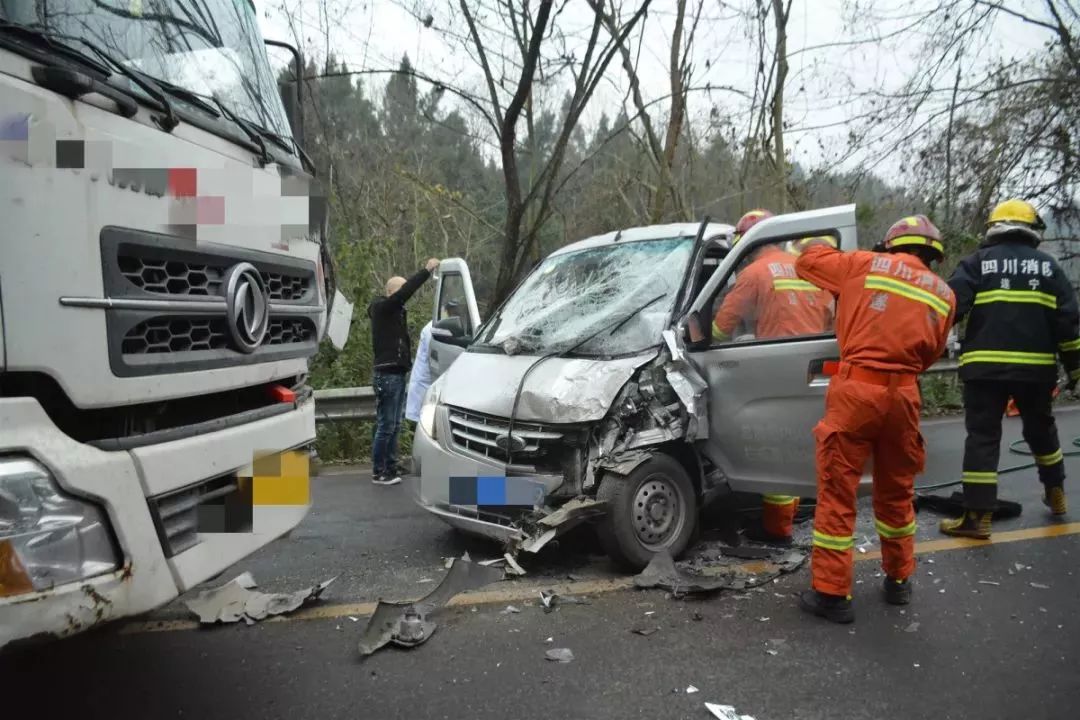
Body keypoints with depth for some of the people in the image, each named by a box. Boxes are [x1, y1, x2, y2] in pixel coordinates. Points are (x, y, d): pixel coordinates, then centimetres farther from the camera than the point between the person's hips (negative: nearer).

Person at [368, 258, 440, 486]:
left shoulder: (394, 312, 18)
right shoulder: (382, 308, -8)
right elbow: (405, 293, -22)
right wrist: (426, 270, -21)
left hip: (398, 374, 9)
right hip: (387, 375, -9)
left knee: (395, 426, 12)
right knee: (385, 426, -5)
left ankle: (390, 468, 19)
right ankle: (378, 472, 2)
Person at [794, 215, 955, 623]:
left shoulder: (866, 264, 6)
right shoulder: (944, 294, 15)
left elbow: (807, 262, 14)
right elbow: (930, 354, 15)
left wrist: (828, 248, 35)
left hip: (857, 389, -4)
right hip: (903, 394, 4)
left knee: (837, 491, 2)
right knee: (896, 491, 21)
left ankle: (832, 593, 5)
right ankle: (899, 581, 34)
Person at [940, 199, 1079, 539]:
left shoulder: (978, 262, 2)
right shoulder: (1048, 266, 10)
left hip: (985, 366, -3)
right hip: (1036, 366, 3)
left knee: (983, 437, -1)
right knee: (1040, 429, 24)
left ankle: (977, 517, -3)